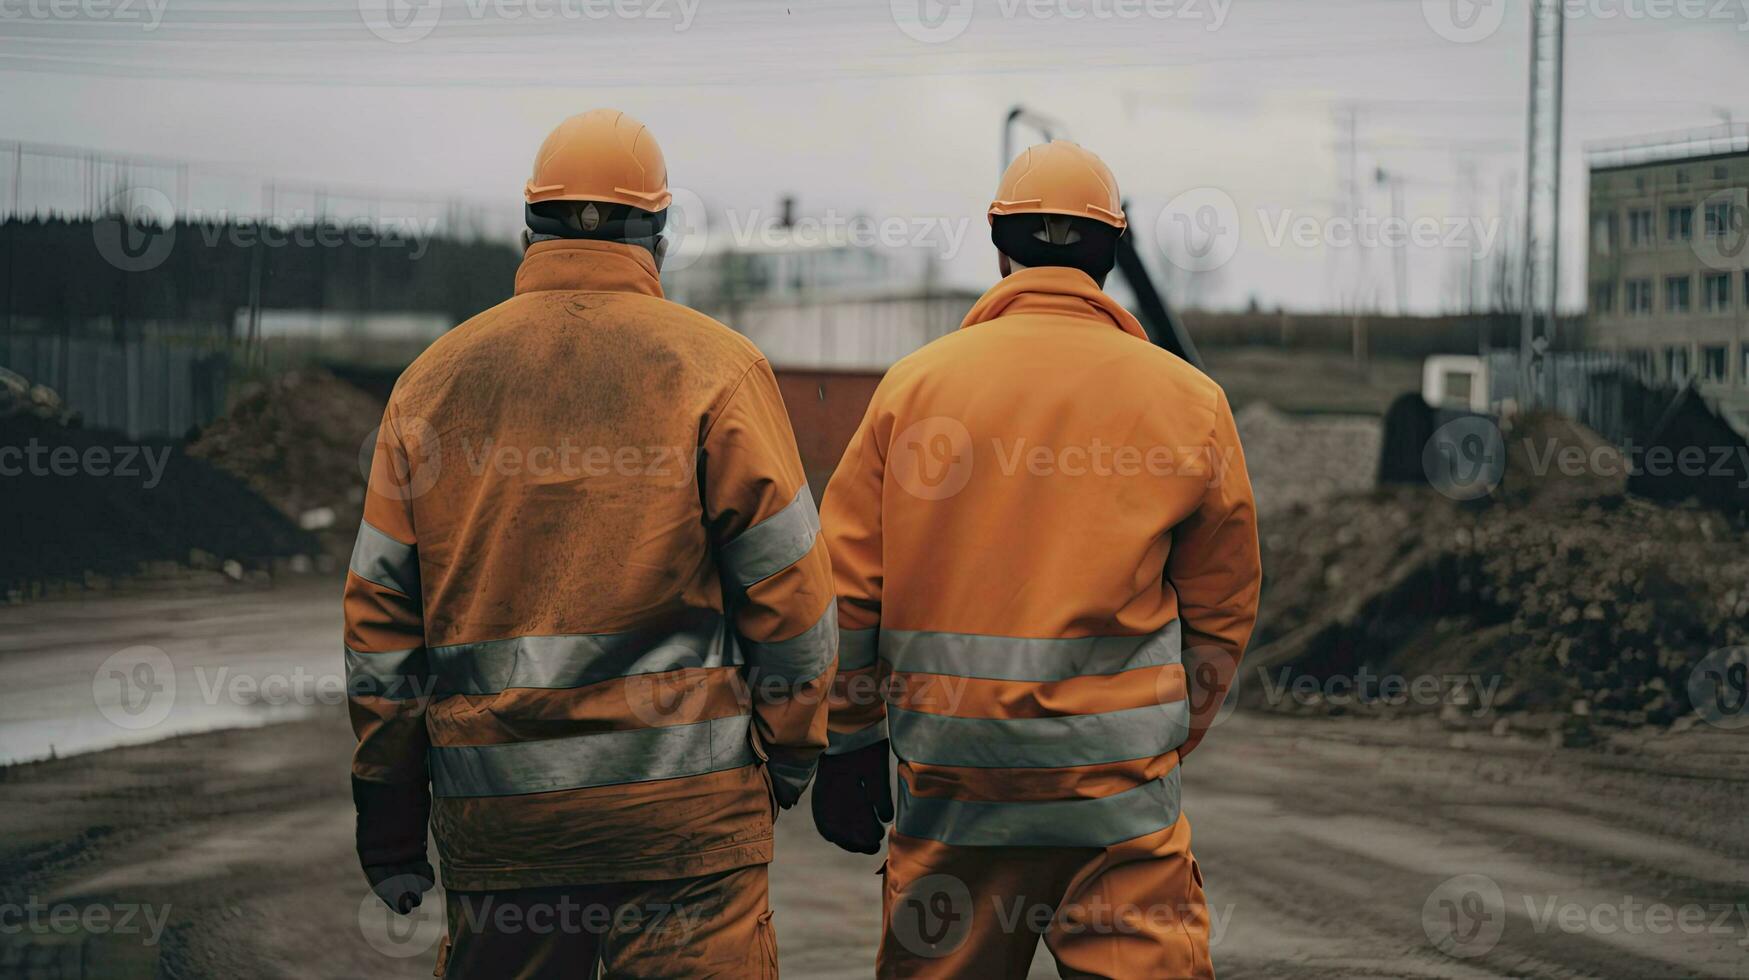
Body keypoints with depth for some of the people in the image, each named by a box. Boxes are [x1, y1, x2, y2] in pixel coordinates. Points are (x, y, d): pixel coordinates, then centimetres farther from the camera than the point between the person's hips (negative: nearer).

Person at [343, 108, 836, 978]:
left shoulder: (433, 379, 8)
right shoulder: (715, 367, -2)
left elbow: (379, 612, 7)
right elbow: (788, 586, -4)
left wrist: (389, 821, 13)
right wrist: (789, 759, 10)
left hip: (492, 809, 3)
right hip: (683, 804, -3)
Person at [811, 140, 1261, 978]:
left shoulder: (914, 383, 2)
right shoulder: (1188, 399, 2)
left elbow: (846, 581, 2)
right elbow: (1221, 613, 7)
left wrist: (849, 745, 11)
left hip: (950, 780, 1)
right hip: (1117, 782, -1)